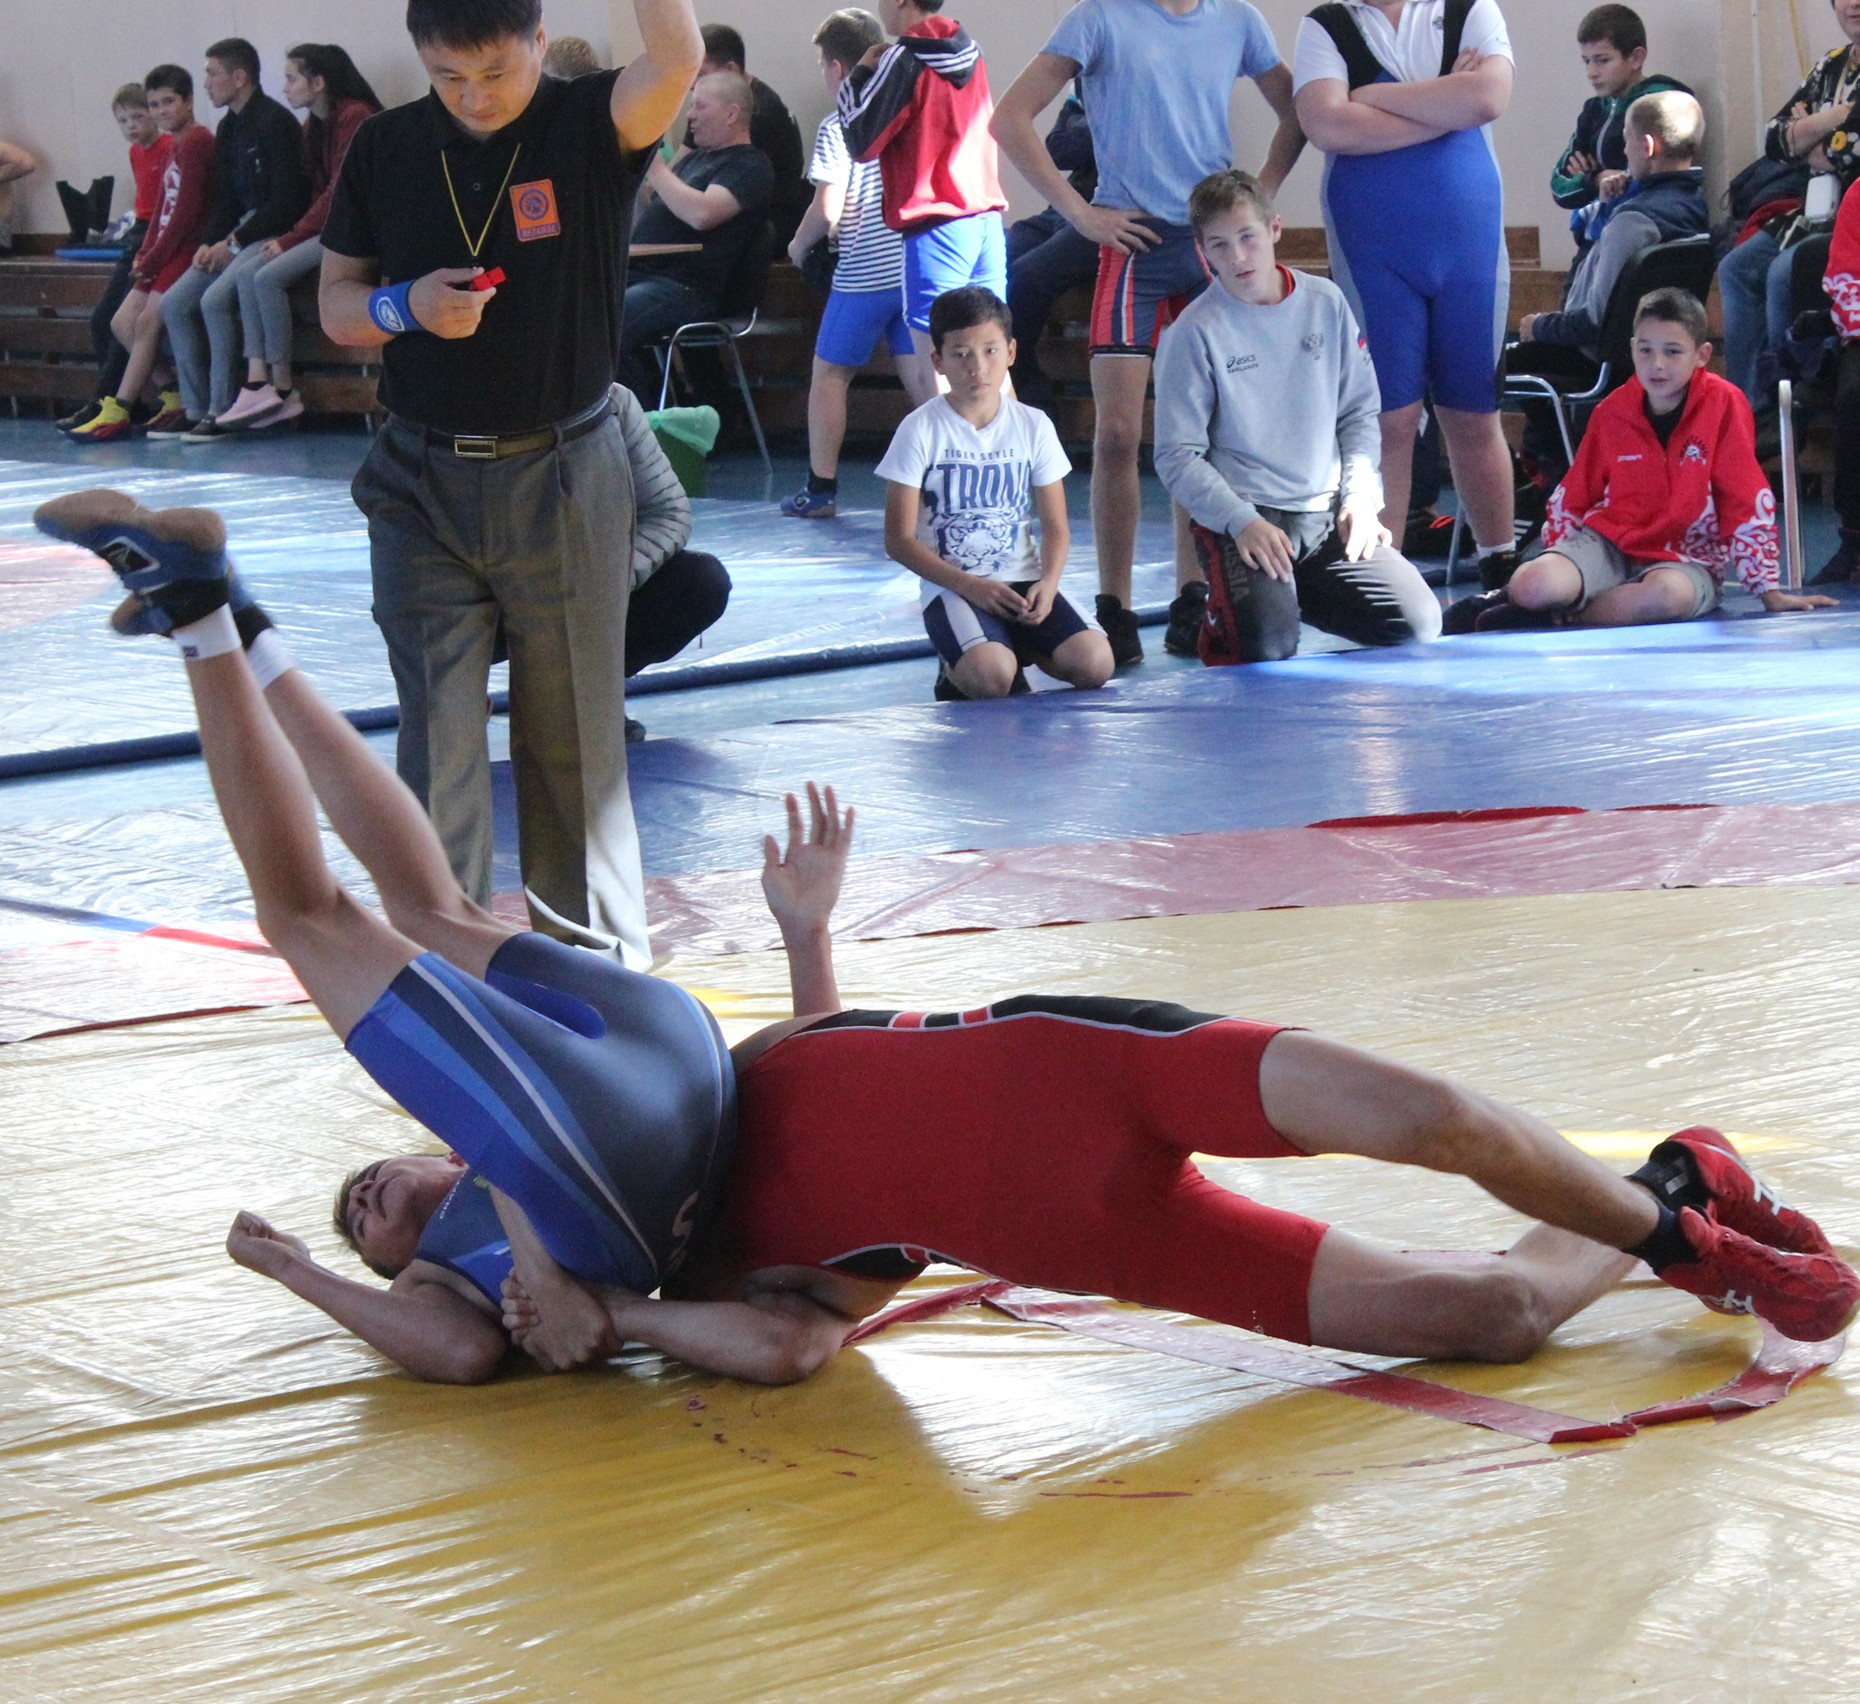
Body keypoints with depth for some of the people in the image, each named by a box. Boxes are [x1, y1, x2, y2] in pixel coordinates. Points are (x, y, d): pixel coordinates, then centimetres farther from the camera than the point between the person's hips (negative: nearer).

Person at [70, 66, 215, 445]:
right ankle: (177, 396, 5)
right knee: (122, 323, 5)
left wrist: (151, 259, -13)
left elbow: (187, 212, -18)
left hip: (188, 251, -10)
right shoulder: (173, 146, 16)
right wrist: (144, 254, 3)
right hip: (166, 252, 10)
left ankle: (117, 413, -15)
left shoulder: (196, 142, -13)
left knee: (147, 323, -16)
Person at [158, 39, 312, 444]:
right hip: (237, 236, 9)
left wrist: (234, 243, -17)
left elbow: (285, 203, -19)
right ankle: (195, 409, 0)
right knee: (174, 304, -4)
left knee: (216, 299, -28)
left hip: (275, 235, -9)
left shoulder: (274, 122, -14)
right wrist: (208, 244, 0)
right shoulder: (228, 129, 14)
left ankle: (220, 412, -21)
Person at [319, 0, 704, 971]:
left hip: (563, 482, -2)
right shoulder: (385, 151, 2)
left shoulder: (591, 127, -6)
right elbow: (336, 305, 8)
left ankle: (597, 955, 20)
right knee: (436, 735, 1)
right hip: (422, 482, 2)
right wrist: (405, 307, -13)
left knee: (573, 731, 7)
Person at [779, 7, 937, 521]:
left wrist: (799, 245, 5)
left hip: (863, 273, -5)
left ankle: (821, 488, 8)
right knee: (922, 372, 6)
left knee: (829, 374, 6)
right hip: (914, 262, 5)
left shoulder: (837, 127, -10)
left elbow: (827, 210, -15)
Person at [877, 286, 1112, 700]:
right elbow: (899, 538, -5)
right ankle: (957, 668, 5)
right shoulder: (920, 430, -4)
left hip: (1022, 582, 3)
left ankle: (1019, 649, 10)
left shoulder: (1033, 426, 6)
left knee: (1094, 665, -21)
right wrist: (968, 585, -17)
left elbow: (1055, 526, 8)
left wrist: (1047, 583, -13)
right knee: (991, 679, -32)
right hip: (951, 588, -3)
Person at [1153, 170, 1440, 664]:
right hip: (1243, 518, -5)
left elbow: (1360, 412, 13)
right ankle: (1223, 618, 7)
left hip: (1329, 514, 5)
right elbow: (1177, 457, -8)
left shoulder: (1326, 303, 7)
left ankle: (1305, 596, 16)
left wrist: (1360, 497, -2)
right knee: (1269, 646, -29)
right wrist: (1242, 521, -20)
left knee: (1420, 624, -9)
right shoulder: (1194, 332, -6)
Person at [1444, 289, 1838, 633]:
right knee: (1533, 585, -31)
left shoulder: (1724, 404, -8)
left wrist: (1768, 590, -5)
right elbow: (1571, 497, 12)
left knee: (1670, 593, -40)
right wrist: (1555, 565, 5)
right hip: (1607, 541, 1)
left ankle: (1557, 618, -22)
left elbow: (1748, 500, -6)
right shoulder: (1611, 412, 2)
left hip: (1685, 558, -1)